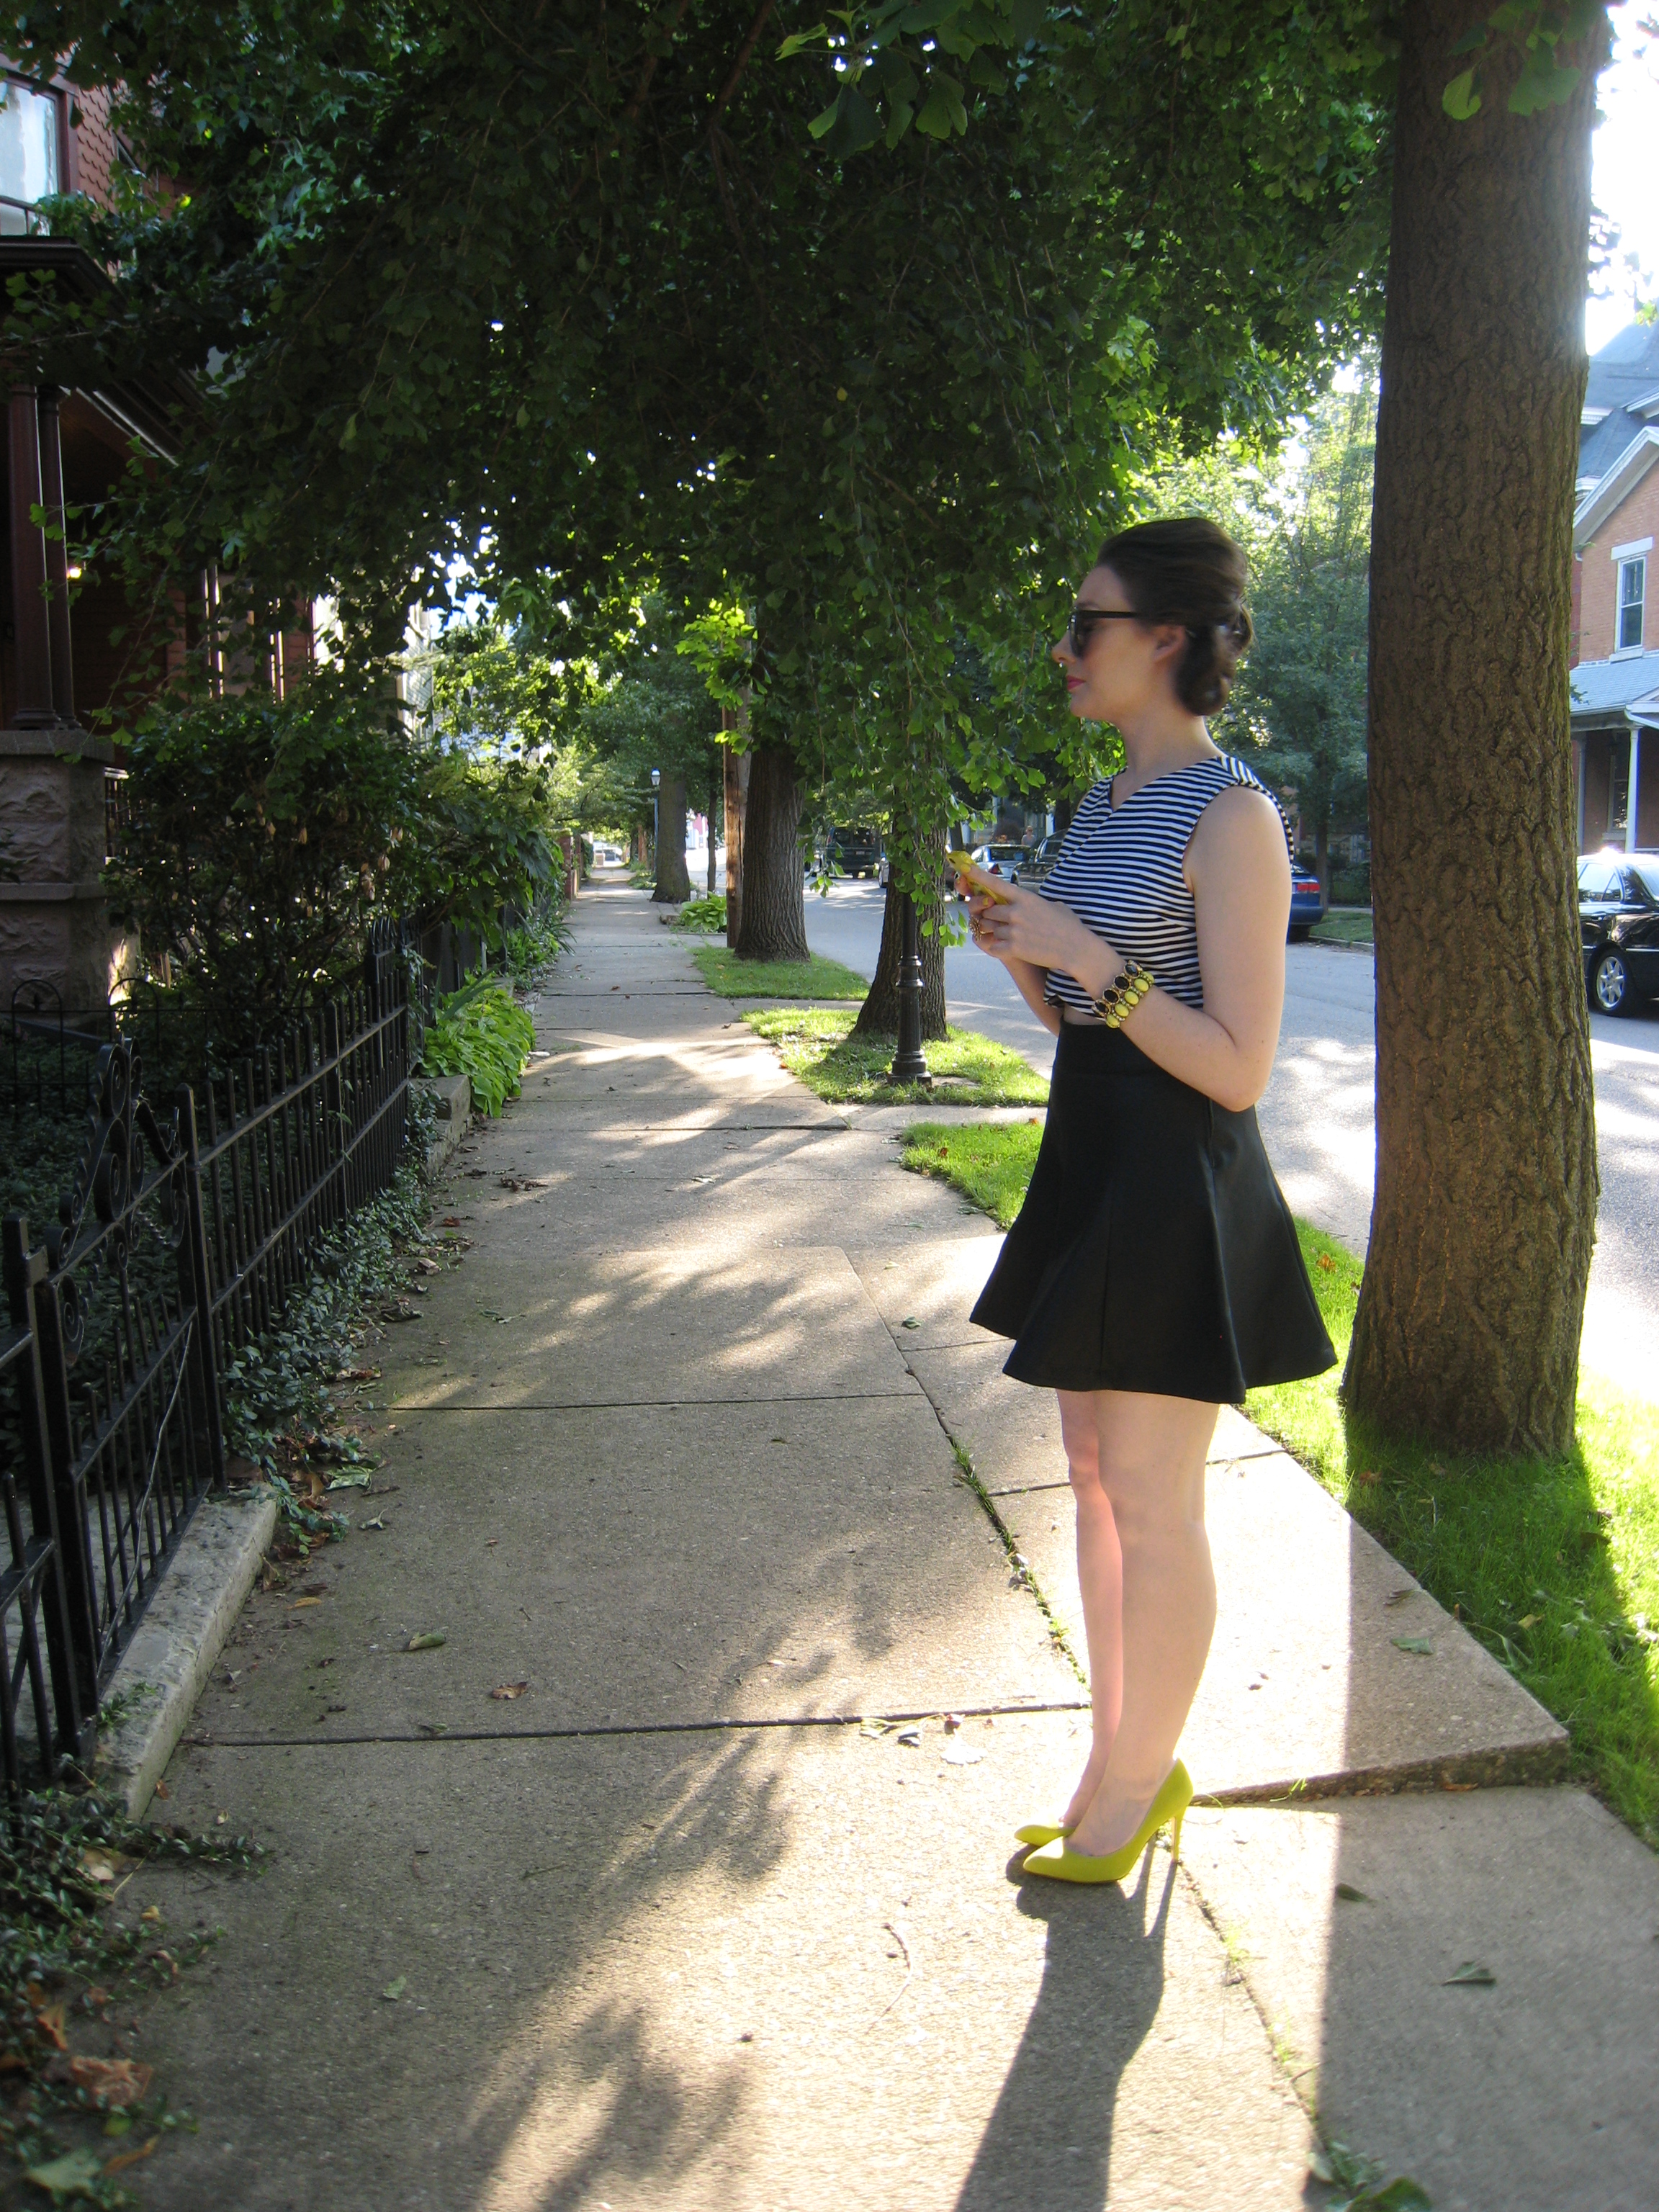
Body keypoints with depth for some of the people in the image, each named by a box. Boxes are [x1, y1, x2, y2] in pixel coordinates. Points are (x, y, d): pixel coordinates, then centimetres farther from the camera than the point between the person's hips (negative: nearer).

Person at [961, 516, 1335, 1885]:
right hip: (1090, 1161, 9)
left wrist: (1089, 956, -20)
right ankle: (1124, 1765, 29)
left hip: (1178, 1182, -9)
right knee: (1095, 1477, 15)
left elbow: (1238, 1068, -19)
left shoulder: (1231, 819, -15)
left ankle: (1137, 1785, 20)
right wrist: (1024, 956, -1)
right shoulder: (1107, 809, 12)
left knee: (1151, 1505, 2)